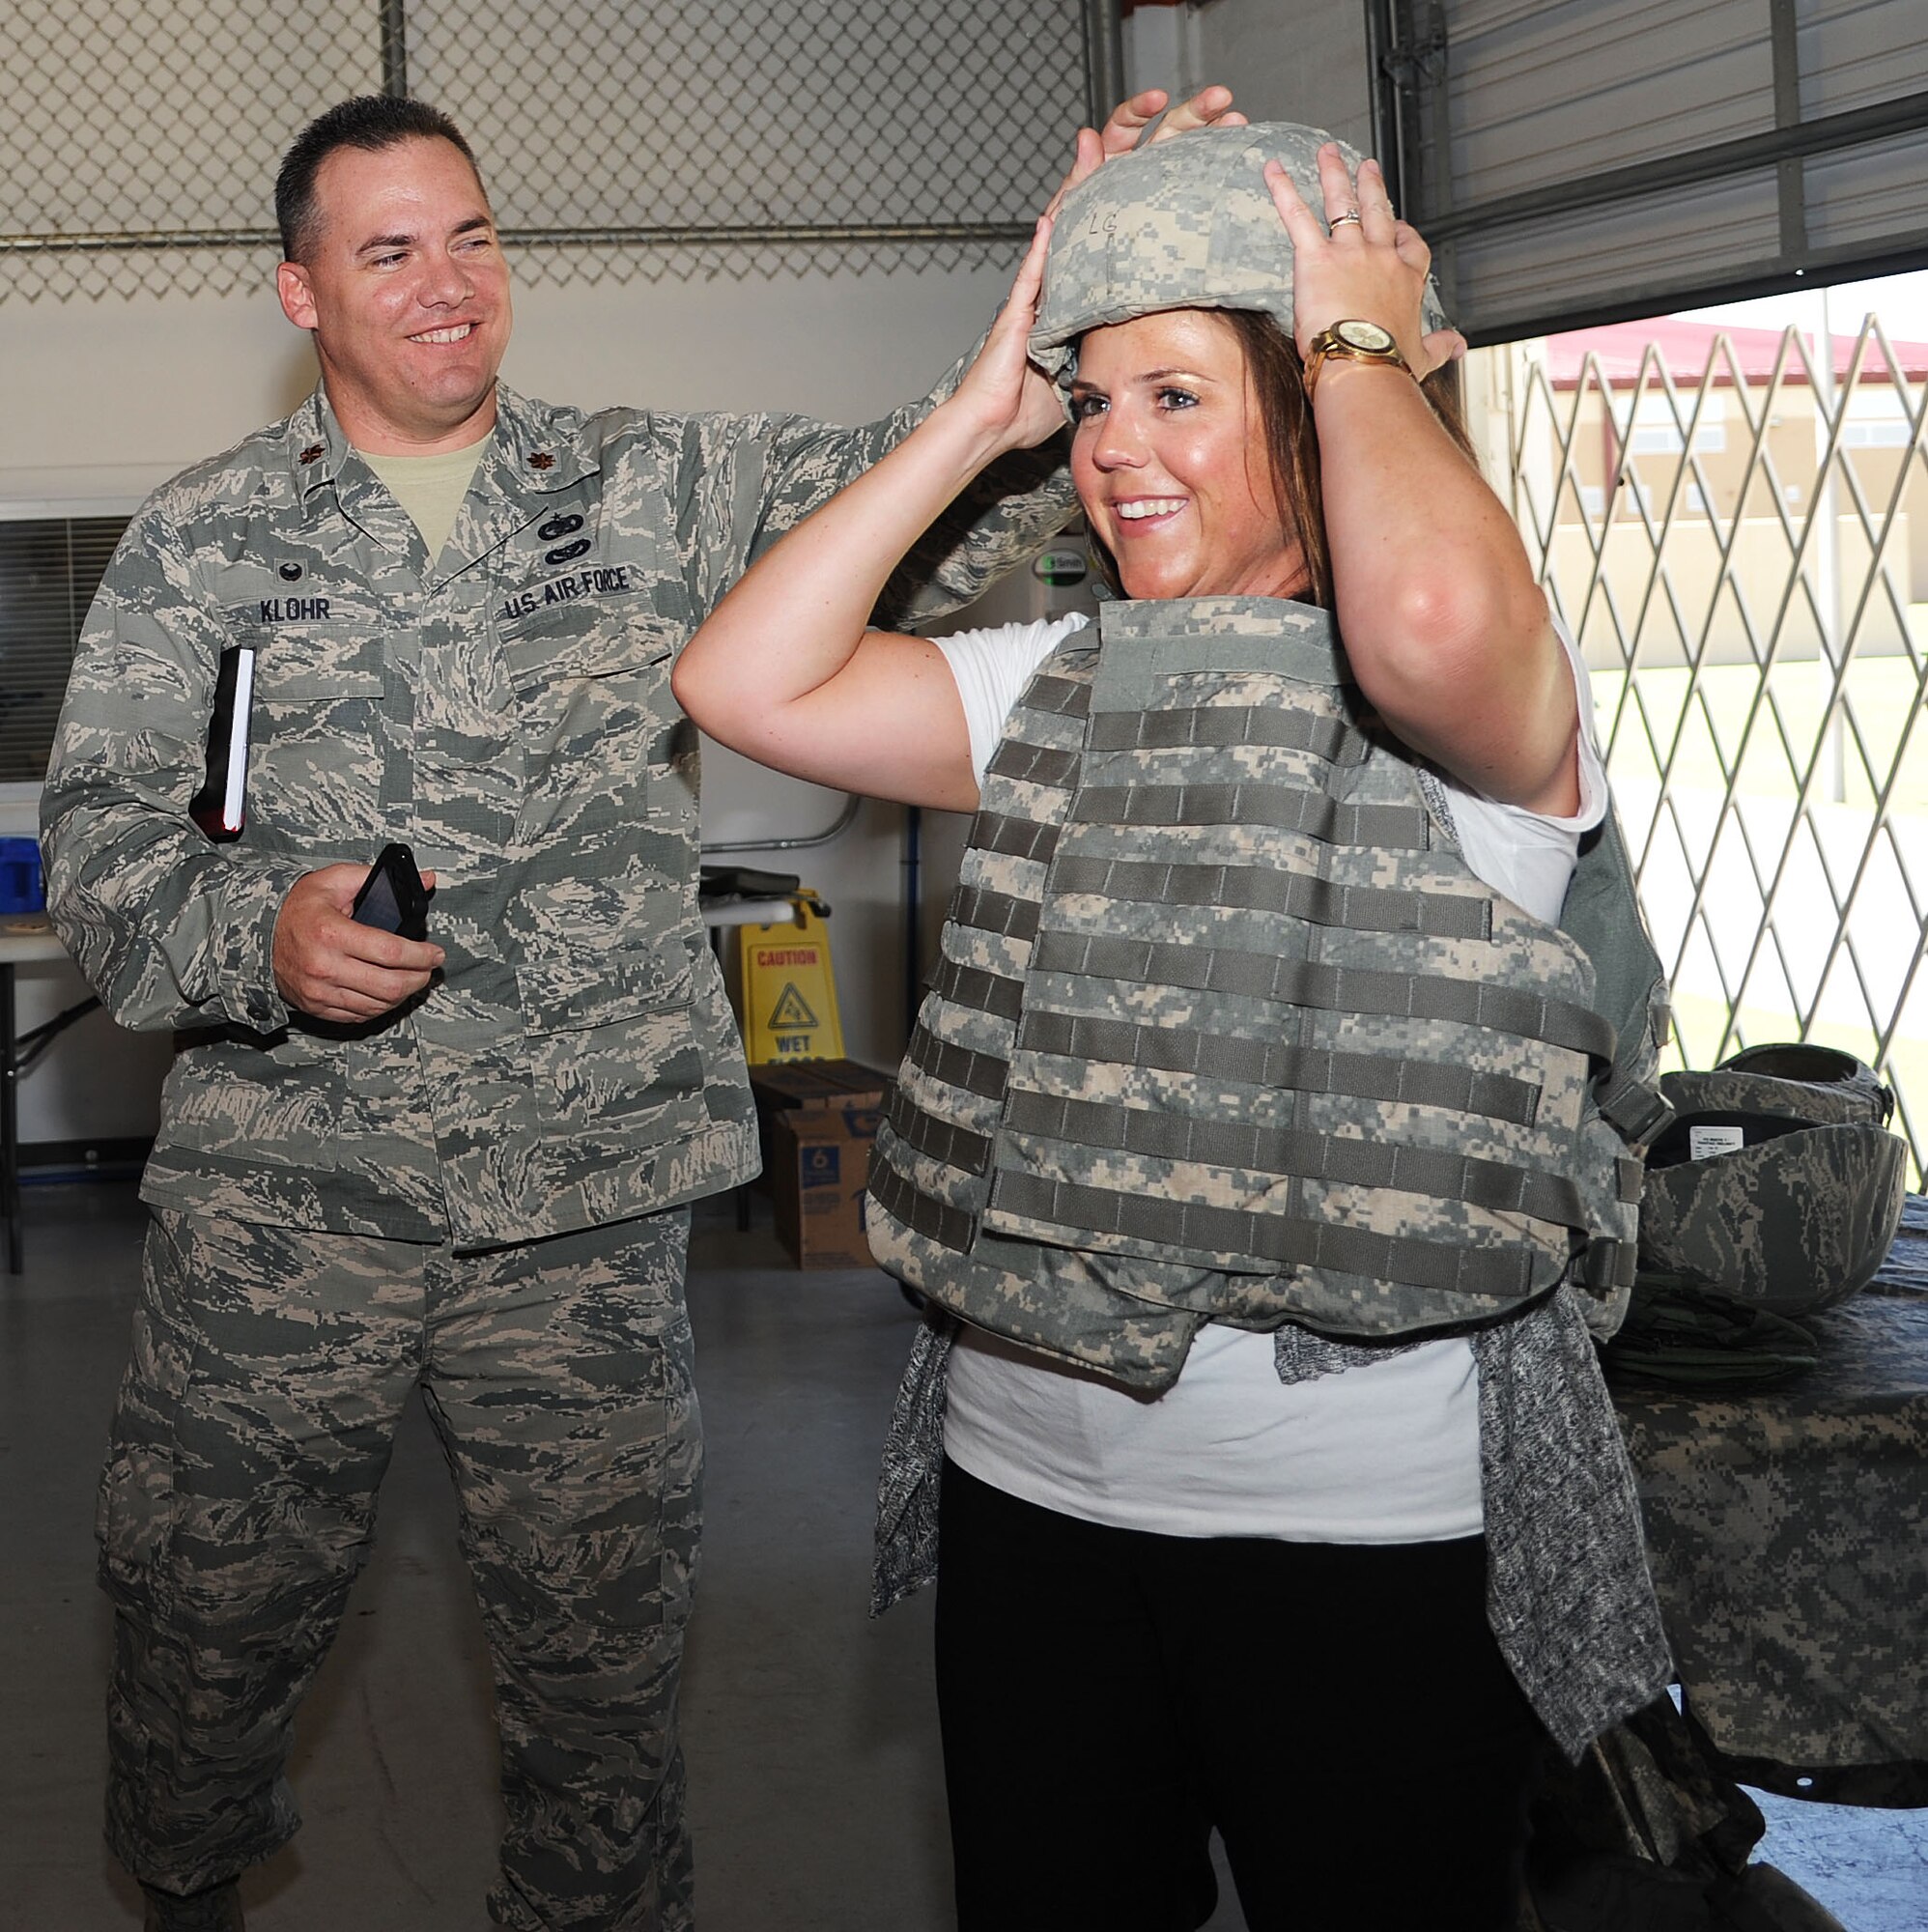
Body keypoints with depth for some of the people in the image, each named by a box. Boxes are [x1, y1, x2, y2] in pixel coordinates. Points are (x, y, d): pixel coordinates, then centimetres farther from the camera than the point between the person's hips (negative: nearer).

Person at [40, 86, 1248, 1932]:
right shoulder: (201, 541, 5)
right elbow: (101, 832, 2)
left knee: (601, 1643, 9)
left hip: (586, 1199, 0)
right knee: (205, 1621, 12)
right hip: (281, 1186, 0)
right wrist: (256, 931, -19)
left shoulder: (652, 488, 7)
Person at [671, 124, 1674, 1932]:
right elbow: (746, 684, 2)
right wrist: (977, 414, 1)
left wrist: (1363, 351, -15)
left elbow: (1434, 615, -34)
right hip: (1031, 1482, 6)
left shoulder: (1496, 705, -9)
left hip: (1366, 1525, -5)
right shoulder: (1062, 688, 11)